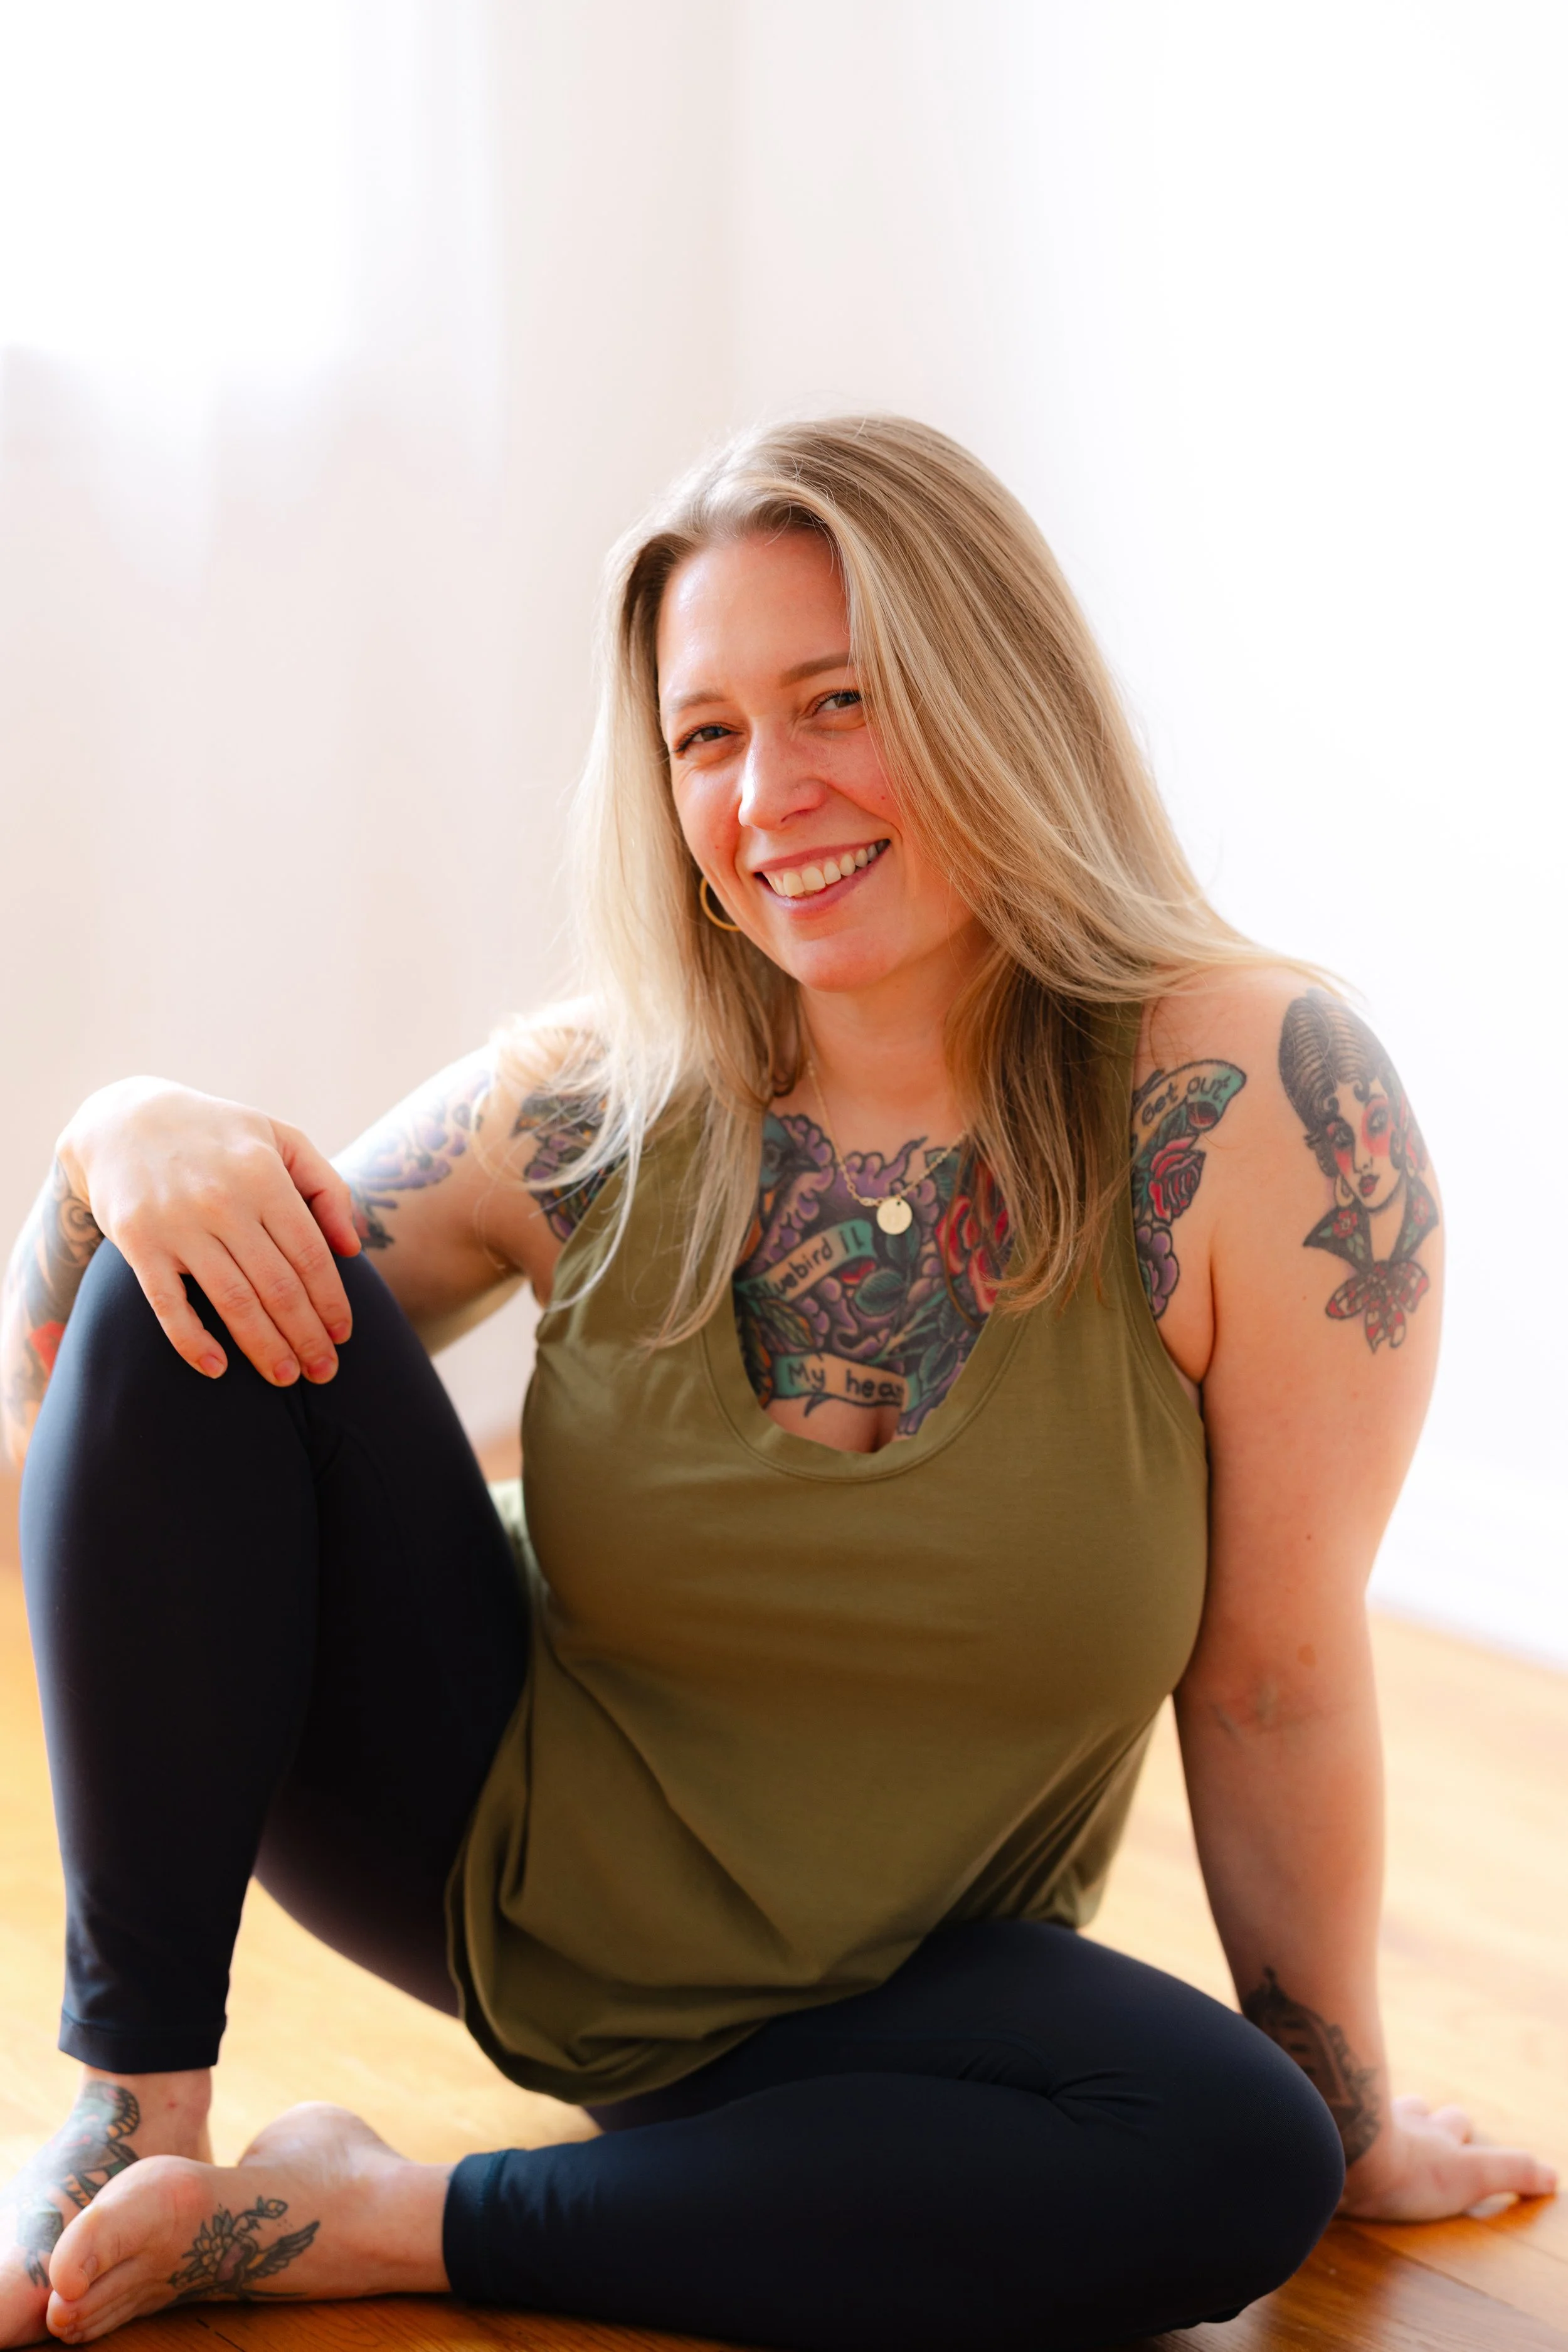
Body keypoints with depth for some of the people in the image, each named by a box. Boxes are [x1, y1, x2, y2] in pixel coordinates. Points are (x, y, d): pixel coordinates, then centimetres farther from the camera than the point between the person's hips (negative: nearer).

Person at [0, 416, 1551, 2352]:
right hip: (490, 1843, 1)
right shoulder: (590, 1111, -12)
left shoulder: (1253, 1096, -20)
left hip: (889, 2002, 0)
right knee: (201, 1292, -19)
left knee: (1243, 2164, -32)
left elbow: (1276, 1675, -13)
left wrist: (1347, 2110, -3)